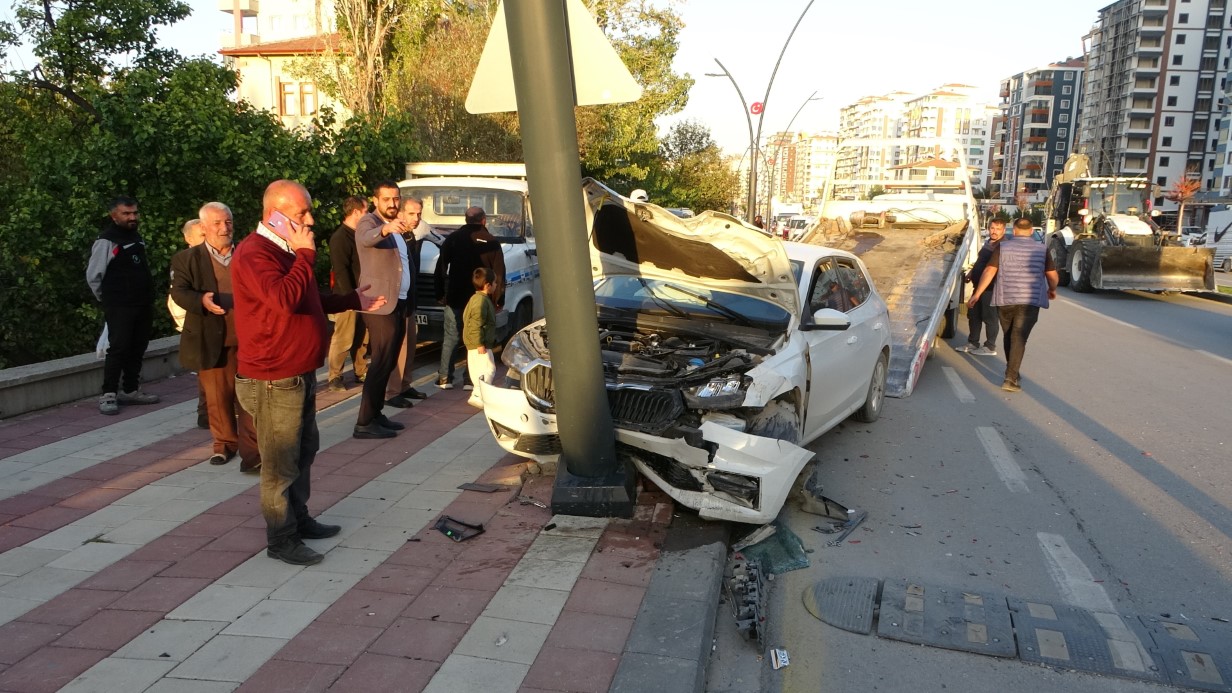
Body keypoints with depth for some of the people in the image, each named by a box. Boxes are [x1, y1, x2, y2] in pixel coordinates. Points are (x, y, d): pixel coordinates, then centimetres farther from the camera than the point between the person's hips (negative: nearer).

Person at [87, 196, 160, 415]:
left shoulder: (136, 237, 14)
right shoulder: (106, 241, -11)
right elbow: (93, 276, -8)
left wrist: (147, 297, 16)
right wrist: (108, 299, 4)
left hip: (143, 306, 8)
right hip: (119, 307, -8)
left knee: (137, 349, 11)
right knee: (118, 349, -10)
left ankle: (130, 391, 20)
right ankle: (108, 395, -4)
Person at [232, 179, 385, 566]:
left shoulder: (284, 251, 15)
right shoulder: (253, 254, -18)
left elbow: (311, 300, 27)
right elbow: (284, 300, -34)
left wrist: (354, 301, 21)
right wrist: (305, 255, -24)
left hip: (300, 375, 10)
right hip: (274, 380, -10)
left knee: (304, 453, 20)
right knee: (280, 463, -1)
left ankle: (300, 519, 35)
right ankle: (280, 539, 11)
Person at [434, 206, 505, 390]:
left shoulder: (452, 238, 4)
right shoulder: (491, 242, -2)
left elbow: (440, 268, 6)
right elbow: (499, 274, -3)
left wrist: (440, 294, 12)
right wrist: (499, 300, 3)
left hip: (455, 298, 1)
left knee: (450, 338, 10)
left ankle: (444, 378, 9)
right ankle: (471, 379, 6)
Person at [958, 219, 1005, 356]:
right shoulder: (988, 243, 15)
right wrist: (971, 272, 21)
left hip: (992, 288, -9)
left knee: (990, 318, 0)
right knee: (973, 315, 15)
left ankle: (990, 347, 10)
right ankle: (972, 343, 27)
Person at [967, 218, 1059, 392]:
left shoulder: (1003, 247, 2)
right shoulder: (1041, 250, 3)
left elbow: (989, 271, -5)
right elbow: (1053, 276, 5)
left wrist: (977, 294, -1)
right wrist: (1052, 289, 26)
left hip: (1005, 300, 1)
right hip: (1030, 301, -1)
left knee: (1008, 337, 17)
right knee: (1019, 339, -5)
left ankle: (1012, 373, 28)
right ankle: (1011, 379, -14)